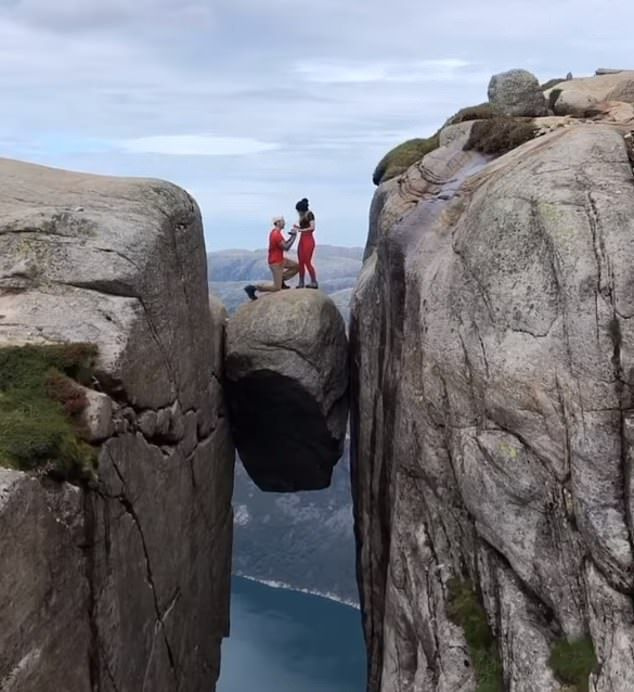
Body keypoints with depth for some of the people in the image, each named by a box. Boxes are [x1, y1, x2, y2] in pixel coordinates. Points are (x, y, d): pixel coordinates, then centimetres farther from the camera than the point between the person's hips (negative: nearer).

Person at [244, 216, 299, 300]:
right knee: (276, 288, -8)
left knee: (296, 266, 15)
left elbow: (284, 244, 14)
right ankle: (253, 287, -5)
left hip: (280, 259, 10)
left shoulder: (275, 231, 7)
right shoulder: (277, 234, -25)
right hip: (276, 262, -10)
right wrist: (294, 236, -18)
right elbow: (286, 247, -26)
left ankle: (280, 281, 17)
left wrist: (291, 236, 0)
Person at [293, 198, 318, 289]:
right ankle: (301, 283, 11)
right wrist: (297, 227, -1)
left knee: (307, 262, -8)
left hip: (308, 240, -8)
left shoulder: (309, 214, -9)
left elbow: (312, 228, -18)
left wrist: (300, 230, -19)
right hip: (302, 240, 8)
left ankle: (314, 282, 0)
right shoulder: (302, 216, 13)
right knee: (301, 262, 6)